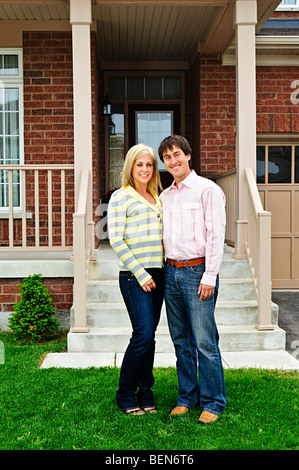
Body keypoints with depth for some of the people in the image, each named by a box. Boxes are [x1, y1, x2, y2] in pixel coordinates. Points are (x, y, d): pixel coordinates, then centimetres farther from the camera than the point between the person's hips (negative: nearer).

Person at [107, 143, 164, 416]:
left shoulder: (156, 198, 18)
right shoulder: (121, 197, -2)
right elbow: (116, 240, -9)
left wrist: (163, 271, 9)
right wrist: (141, 274, -13)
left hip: (157, 274, 6)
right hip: (134, 276, -6)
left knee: (150, 335, 9)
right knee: (143, 335, -9)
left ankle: (145, 393, 20)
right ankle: (125, 395, 8)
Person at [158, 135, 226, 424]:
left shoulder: (207, 189, -4)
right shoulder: (164, 196, 16)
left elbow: (216, 235, -9)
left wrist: (209, 276, -14)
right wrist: (164, 270, 12)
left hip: (197, 271, -6)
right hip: (171, 272, 6)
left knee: (204, 341, -4)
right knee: (181, 340, 11)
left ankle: (213, 402, 9)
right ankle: (187, 397, 23)